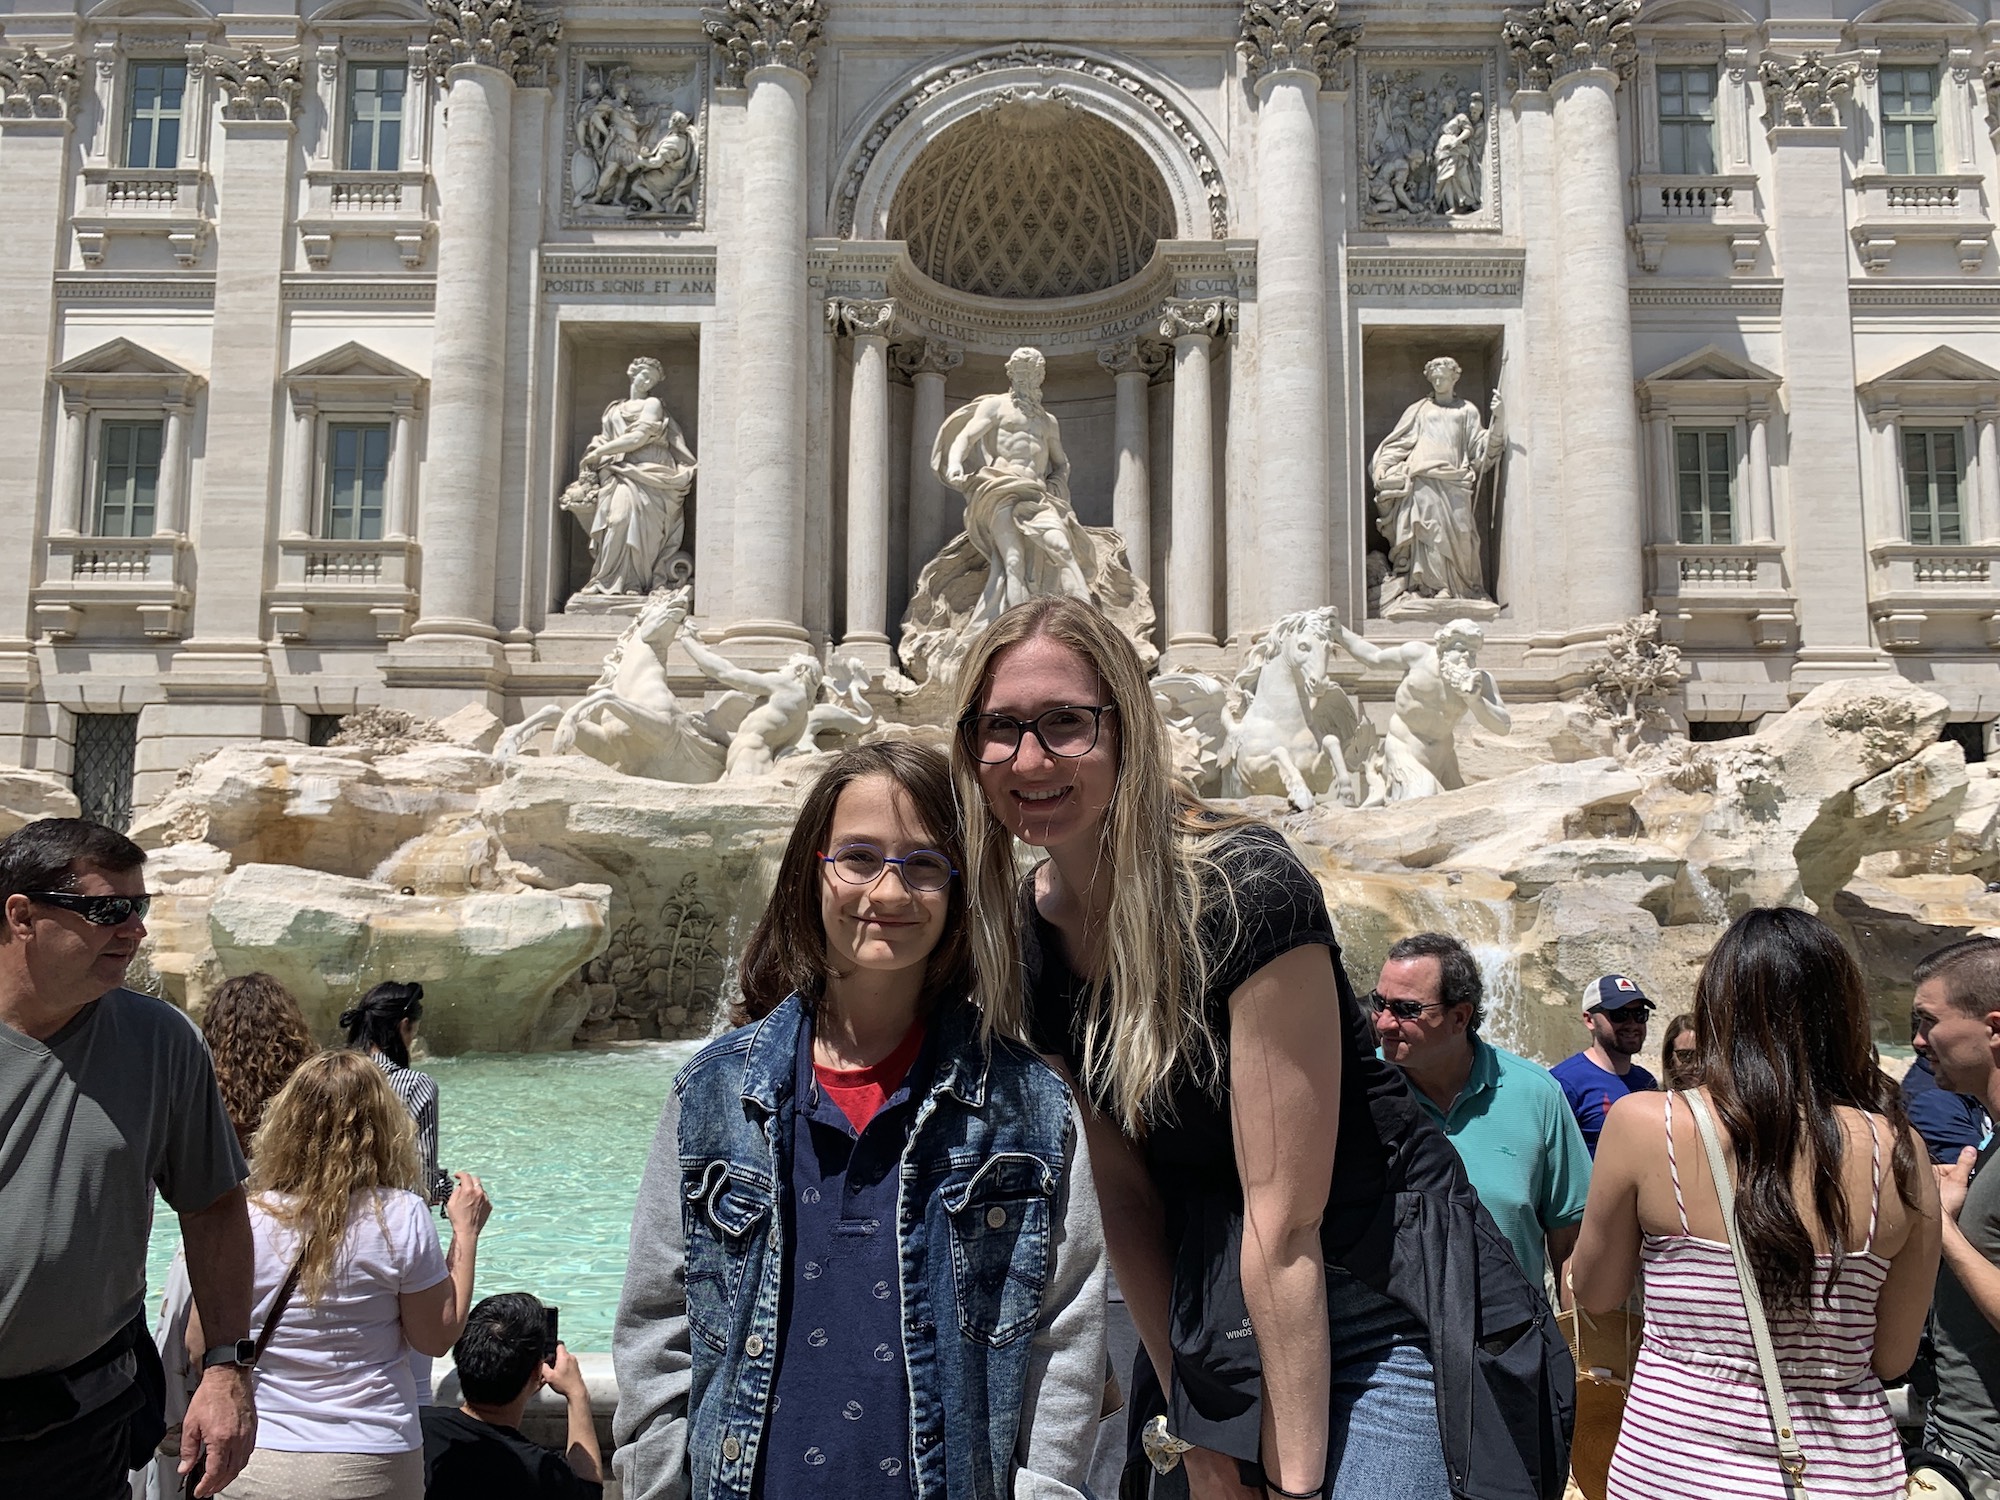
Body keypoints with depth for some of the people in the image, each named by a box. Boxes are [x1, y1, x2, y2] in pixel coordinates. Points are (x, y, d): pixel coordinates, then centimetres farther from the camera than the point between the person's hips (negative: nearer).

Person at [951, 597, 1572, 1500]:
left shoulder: (1244, 893, -24)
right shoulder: (1023, 933, -4)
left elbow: (1284, 1227, -22)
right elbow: (1124, 1193, 0)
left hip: (1385, 1310, -5)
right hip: (1217, 1316, 6)